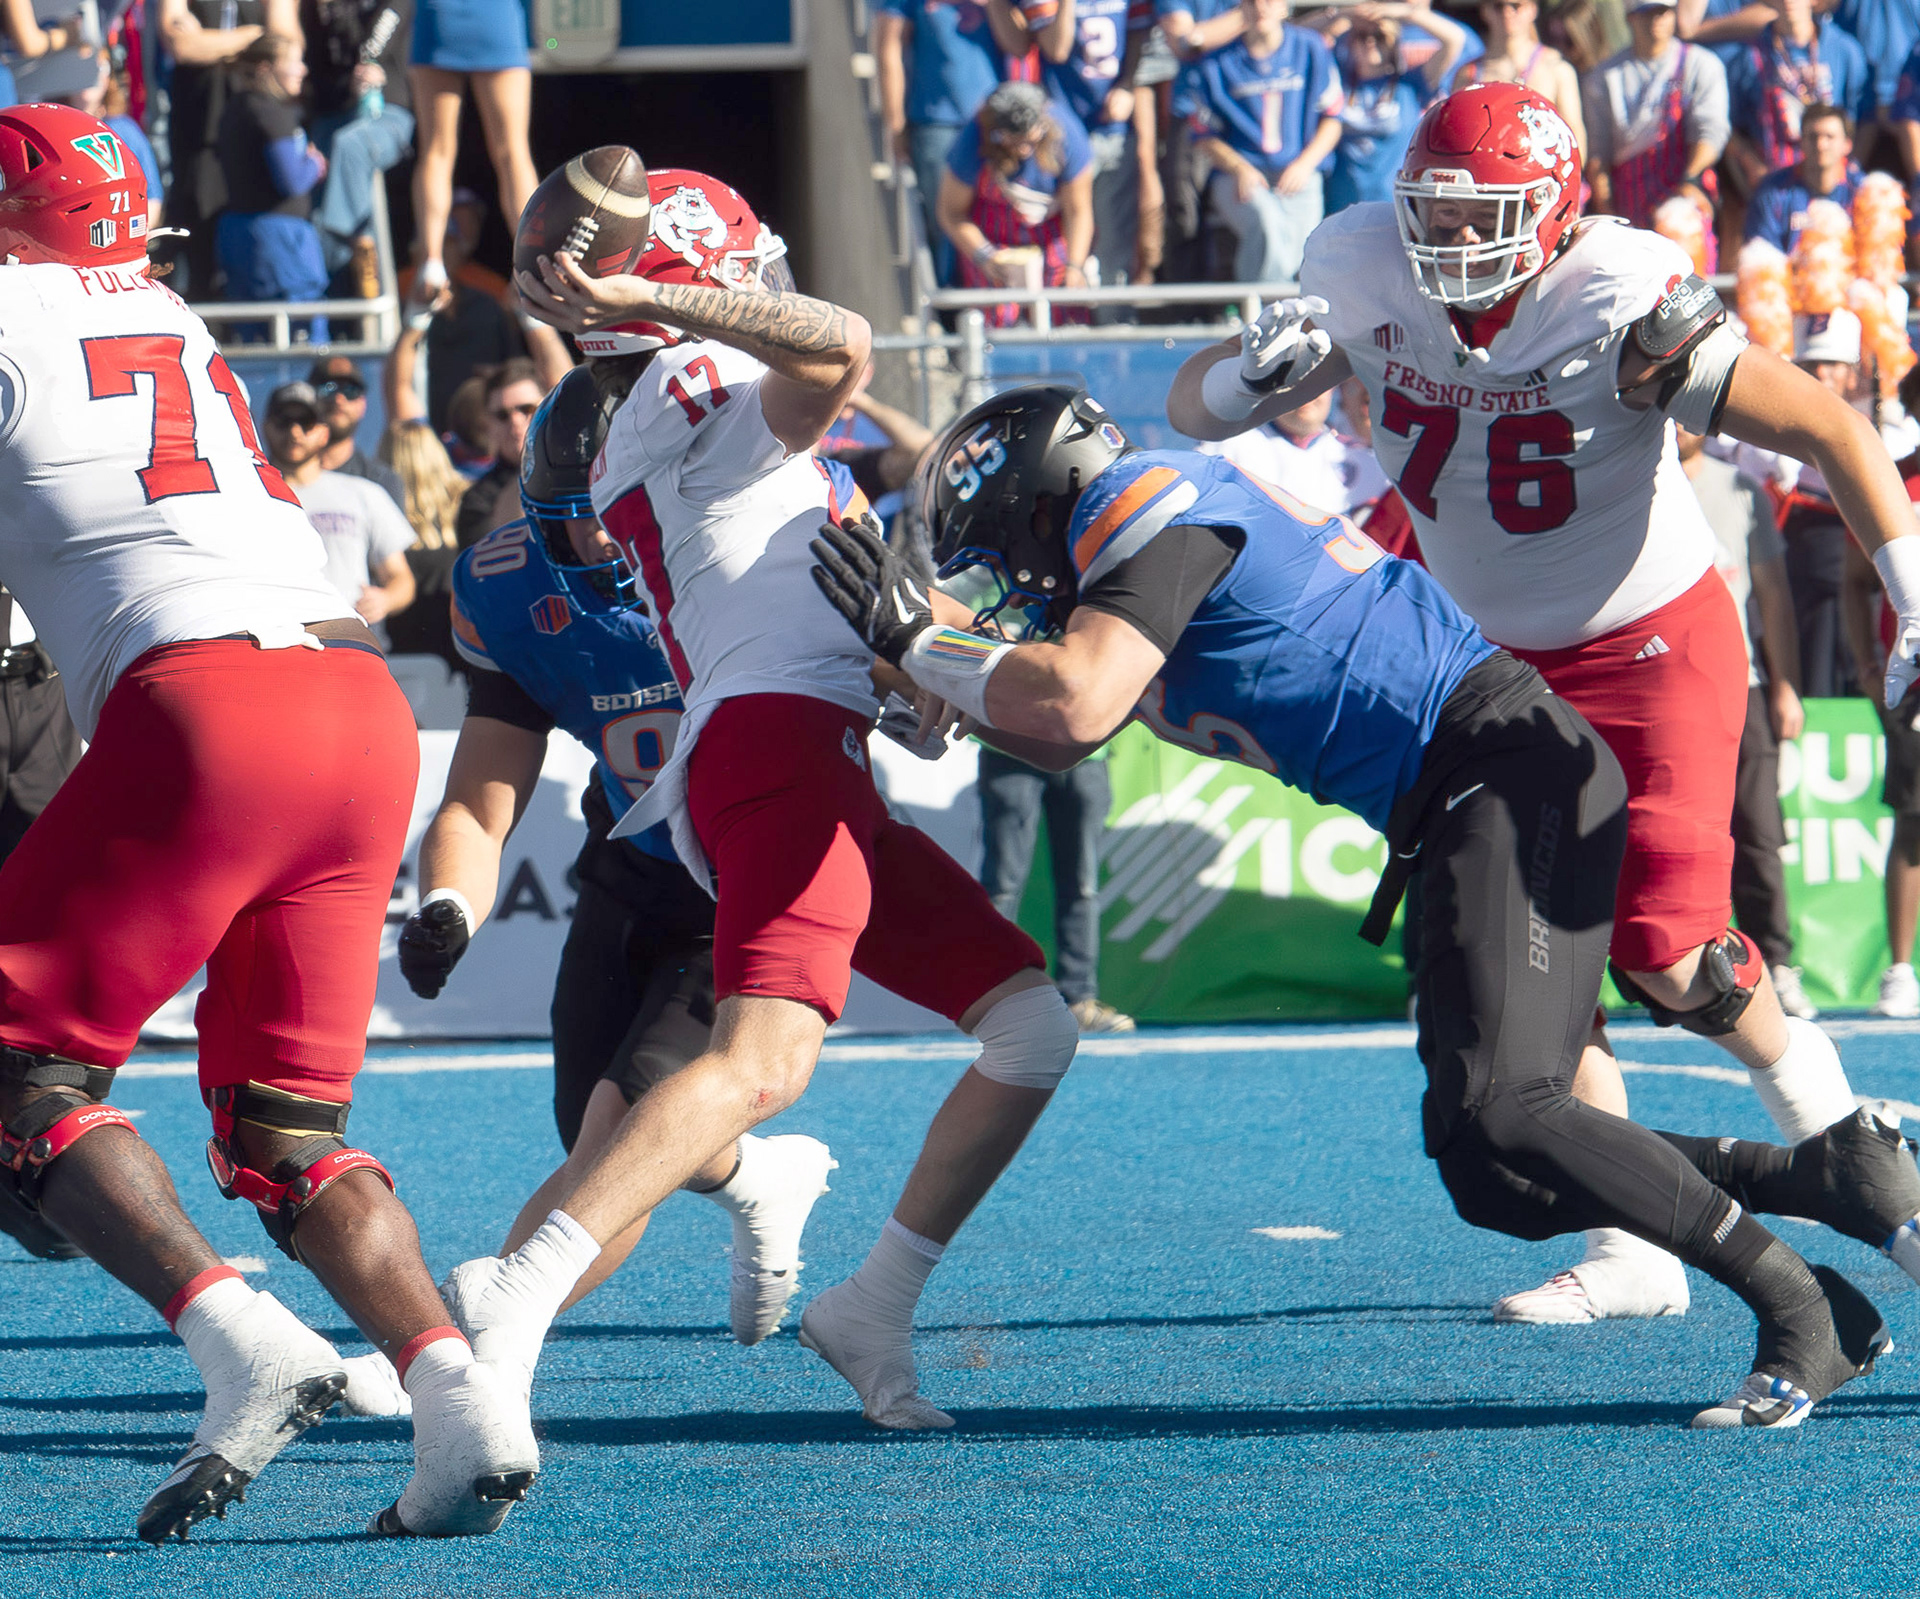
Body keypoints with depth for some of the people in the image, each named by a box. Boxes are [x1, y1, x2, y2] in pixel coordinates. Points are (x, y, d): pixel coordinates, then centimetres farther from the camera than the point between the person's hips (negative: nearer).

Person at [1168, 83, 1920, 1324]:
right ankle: (1631, 1254, 5)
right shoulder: (1366, 283, -11)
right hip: (1495, 662, 5)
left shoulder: (1620, 311, -26)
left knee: (1663, 953, -12)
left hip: (1652, 650, -5)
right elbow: (1192, 413, -2)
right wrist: (1259, 369, -26)